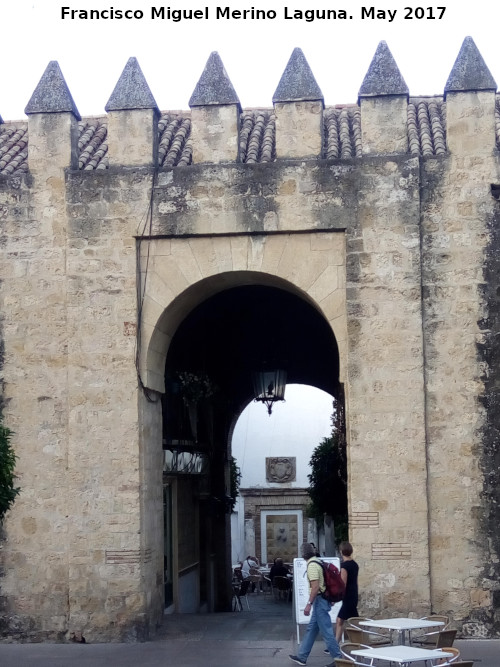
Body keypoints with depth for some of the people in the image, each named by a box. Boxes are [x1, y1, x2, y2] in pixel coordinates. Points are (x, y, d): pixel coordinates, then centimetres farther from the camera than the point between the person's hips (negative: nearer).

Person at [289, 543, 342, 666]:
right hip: (322, 600, 10)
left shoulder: (312, 566, -17)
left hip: (319, 600, -10)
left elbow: (315, 587, -24)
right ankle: (301, 657, 21)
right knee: (311, 629, 14)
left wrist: (309, 604, -22)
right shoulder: (318, 563, 11)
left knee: (326, 631, -4)